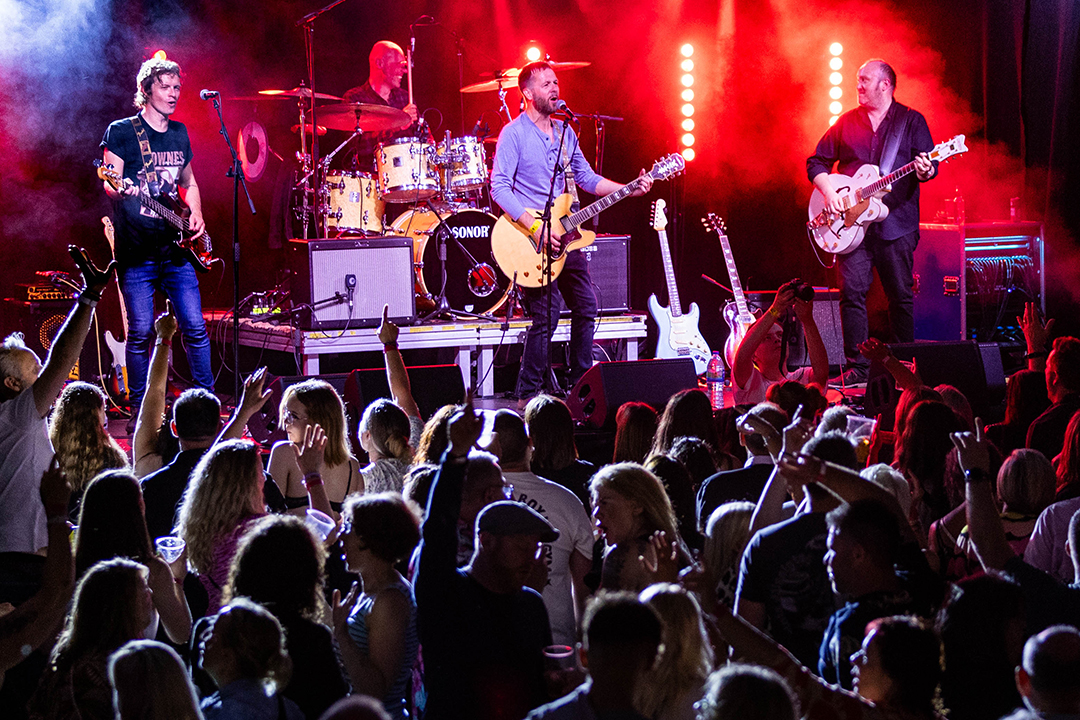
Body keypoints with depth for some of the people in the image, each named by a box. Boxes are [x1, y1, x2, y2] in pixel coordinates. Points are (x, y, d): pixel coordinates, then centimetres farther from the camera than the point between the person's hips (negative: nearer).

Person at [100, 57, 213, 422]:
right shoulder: (121, 131, -2)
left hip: (176, 248, 5)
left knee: (195, 327, 2)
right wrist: (121, 191, -31)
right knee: (141, 332, -4)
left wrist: (196, 215, 9)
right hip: (137, 251, -5)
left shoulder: (179, 133, 15)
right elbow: (108, 185, -8)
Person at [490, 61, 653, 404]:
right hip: (531, 240, -8)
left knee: (585, 309, 9)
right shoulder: (514, 134, -9)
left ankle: (579, 384, 23)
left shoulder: (565, 132, 15)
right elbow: (499, 187, -16)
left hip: (565, 236, 8)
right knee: (547, 315, -14)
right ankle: (528, 397, -5)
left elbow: (586, 178, 19)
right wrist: (534, 226, -24)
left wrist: (629, 189, 5)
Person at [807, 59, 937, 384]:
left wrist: (924, 171, -24)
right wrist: (828, 192, -1)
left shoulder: (911, 121, 5)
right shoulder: (847, 122, 13)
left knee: (901, 295, 1)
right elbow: (816, 162, 15)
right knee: (852, 291, -7)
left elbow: (930, 165, -1)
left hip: (896, 222, -2)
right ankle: (858, 367, -3)